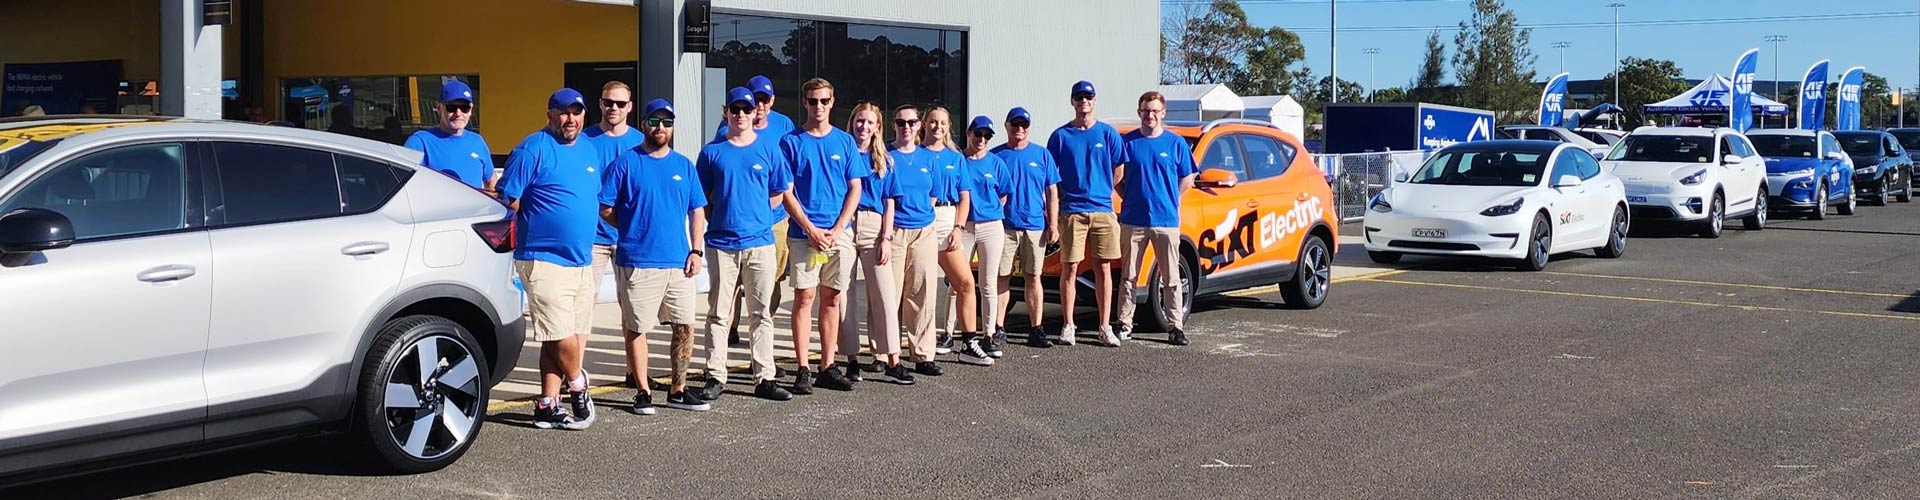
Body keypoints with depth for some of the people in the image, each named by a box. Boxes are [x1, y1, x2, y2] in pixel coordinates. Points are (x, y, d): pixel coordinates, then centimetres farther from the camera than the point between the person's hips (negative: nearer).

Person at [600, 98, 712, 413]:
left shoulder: (684, 165, 13)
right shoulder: (626, 162, 0)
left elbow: (697, 211, 14)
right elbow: (605, 210, 0)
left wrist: (696, 250, 4)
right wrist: (635, 227, 0)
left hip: (680, 262, 4)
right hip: (638, 262, -4)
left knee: (685, 327, 4)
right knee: (637, 328, 2)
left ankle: (678, 391, 15)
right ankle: (643, 392, 13)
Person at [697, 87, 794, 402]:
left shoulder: (768, 151, 7)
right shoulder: (712, 152, 6)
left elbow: (778, 195, 12)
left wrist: (753, 214, 4)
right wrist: (719, 218, -1)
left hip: (760, 241, 1)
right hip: (721, 243, 0)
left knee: (761, 313, 4)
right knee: (719, 313, 3)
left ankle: (764, 378, 8)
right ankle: (715, 377, 8)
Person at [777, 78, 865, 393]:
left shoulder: (844, 141, 9)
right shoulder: (791, 142, 2)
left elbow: (855, 189, 7)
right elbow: (787, 193, -2)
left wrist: (836, 230, -6)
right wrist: (812, 230, -11)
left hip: (840, 233, 3)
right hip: (803, 233, -2)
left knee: (832, 299, 6)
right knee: (804, 298, -4)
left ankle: (828, 367, 11)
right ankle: (803, 369, -1)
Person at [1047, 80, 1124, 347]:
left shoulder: (1108, 134, 7)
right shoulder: (1061, 135, 5)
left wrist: (1104, 193, 3)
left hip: (1103, 210, 1)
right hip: (1072, 211, -1)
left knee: (1104, 269, 3)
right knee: (1070, 269, 1)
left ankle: (1105, 327, 7)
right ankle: (1068, 326, 8)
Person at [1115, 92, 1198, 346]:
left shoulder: (1176, 143, 5)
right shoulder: (1127, 142, 4)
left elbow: (1187, 180, 12)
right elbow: (1117, 178, 10)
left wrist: (1168, 201, 5)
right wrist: (1131, 199, 1)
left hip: (1167, 220, 0)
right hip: (1133, 220, 0)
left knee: (1171, 277, 2)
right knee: (1129, 276, 5)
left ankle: (1175, 326, 7)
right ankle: (1125, 324, 12)